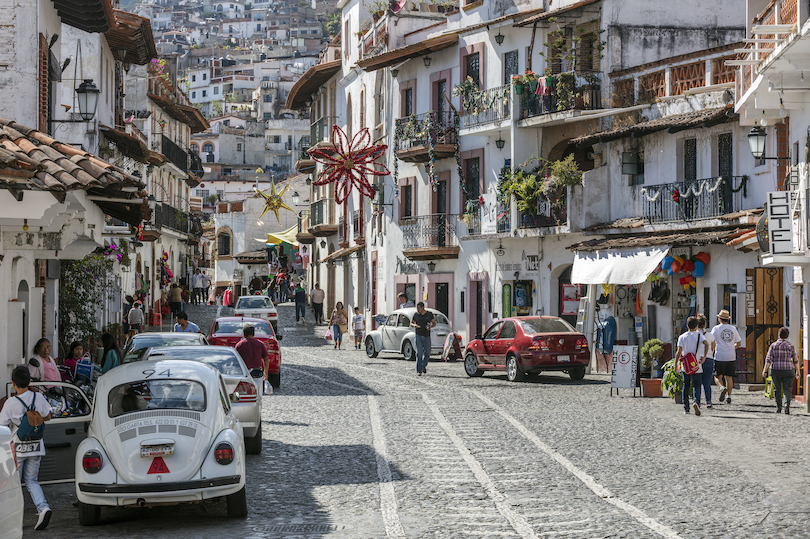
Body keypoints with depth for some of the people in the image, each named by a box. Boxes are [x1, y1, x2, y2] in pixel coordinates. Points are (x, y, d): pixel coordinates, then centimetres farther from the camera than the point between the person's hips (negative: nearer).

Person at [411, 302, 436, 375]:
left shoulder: (429, 314, 2)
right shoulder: (416, 314, 4)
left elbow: (434, 323, 8)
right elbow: (411, 323, 16)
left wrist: (430, 326, -14)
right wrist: (414, 325, -7)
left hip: (427, 336, 1)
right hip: (418, 336, -1)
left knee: (427, 354, 6)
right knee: (419, 354, -8)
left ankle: (424, 366, 32)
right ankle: (419, 371, -8)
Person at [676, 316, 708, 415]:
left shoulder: (682, 337, 1)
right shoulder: (699, 335, -1)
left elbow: (679, 351, -8)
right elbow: (706, 344, -19)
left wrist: (676, 363, 1)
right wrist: (704, 357, -11)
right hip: (697, 367, -1)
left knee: (686, 386, 12)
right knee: (696, 386, 4)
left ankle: (686, 408, 12)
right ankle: (697, 402, -23)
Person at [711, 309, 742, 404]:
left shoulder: (716, 328, -4)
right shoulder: (733, 329, 8)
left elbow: (713, 343, -10)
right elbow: (738, 343, 14)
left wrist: (711, 353, 4)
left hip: (720, 357, -3)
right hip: (731, 357, 3)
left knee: (718, 377, 5)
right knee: (729, 377, 9)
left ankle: (722, 387, -22)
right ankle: (729, 396, 6)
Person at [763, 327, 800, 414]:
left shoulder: (773, 345, -1)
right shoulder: (791, 346, 0)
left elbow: (768, 359, -7)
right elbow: (795, 360, 1)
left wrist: (765, 370, -6)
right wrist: (797, 372, 9)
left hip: (775, 371, 0)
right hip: (788, 370, 0)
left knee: (777, 389, 14)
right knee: (787, 389, 0)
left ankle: (778, 408, 18)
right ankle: (787, 404, -23)